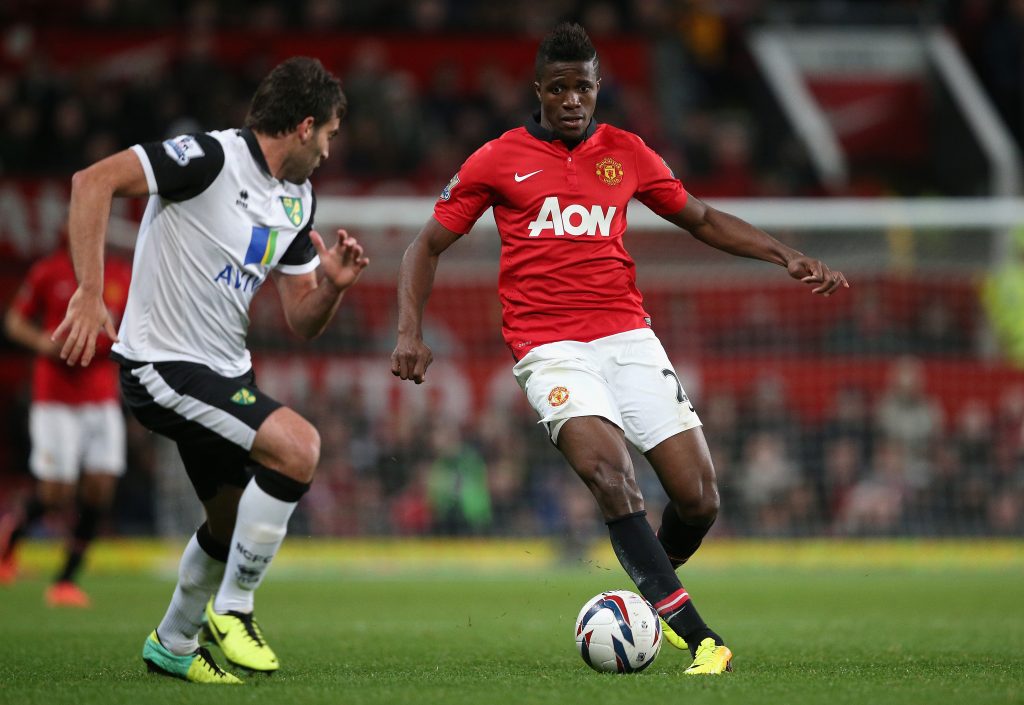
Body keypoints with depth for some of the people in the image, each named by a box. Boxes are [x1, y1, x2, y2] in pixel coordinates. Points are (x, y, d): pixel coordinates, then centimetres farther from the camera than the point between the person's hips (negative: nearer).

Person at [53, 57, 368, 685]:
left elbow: (302, 322, 13)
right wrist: (90, 293, -29)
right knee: (298, 446, -23)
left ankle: (173, 645, 40)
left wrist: (333, 286, -9)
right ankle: (233, 608, -9)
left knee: (235, 523, 17)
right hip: (163, 366, -10)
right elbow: (95, 181, -25)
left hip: (225, 371, 10)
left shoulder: (298, 201, 10)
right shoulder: (210, 158, -17)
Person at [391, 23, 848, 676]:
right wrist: (411, 333, -4)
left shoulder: (625, 153, 12)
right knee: (612, 474, -28)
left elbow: (702, 219, 23)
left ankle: (654, 588, 26)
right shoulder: (499, 160, 5)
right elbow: (428, 246, 10)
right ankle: (700, 638, -31)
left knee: (699, 499, -8)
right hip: (550, 347, -3)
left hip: (628, 335, 3)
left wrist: (786, 256, 11)